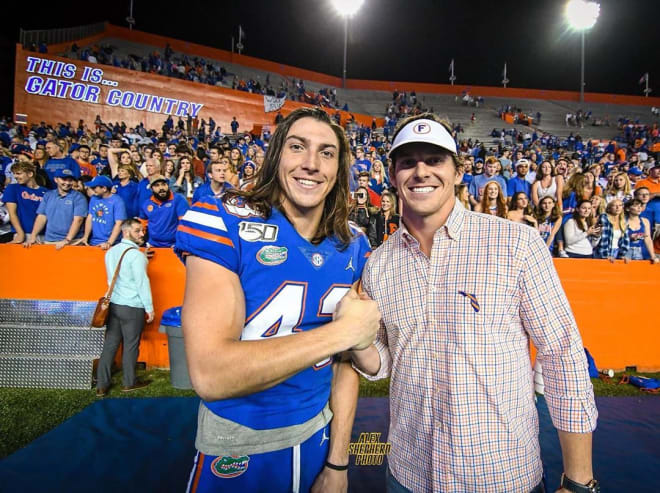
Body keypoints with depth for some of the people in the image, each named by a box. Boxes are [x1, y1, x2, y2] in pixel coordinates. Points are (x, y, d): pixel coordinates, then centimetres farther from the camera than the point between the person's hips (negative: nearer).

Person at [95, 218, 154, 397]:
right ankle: (129, 382, 21)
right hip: (132, 308, -7)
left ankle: (101, 385, 15)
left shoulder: (111, 252, 9)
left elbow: (112, 279, 16)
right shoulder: (136, 255, -15)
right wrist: (149, 308, -10)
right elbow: (142, 283, -16)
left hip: (113, 305, 7)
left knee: (109, 345, 10)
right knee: (130, 346, 7)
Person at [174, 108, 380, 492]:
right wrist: (344, 330, -24)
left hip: (319, 435, 4)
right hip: (236, 448, -3)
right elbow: (210, 374, -28)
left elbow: (346, 359, 2)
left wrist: (338, 462, -1)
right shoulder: (223, 223, -19)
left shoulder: (352, 245, -3)